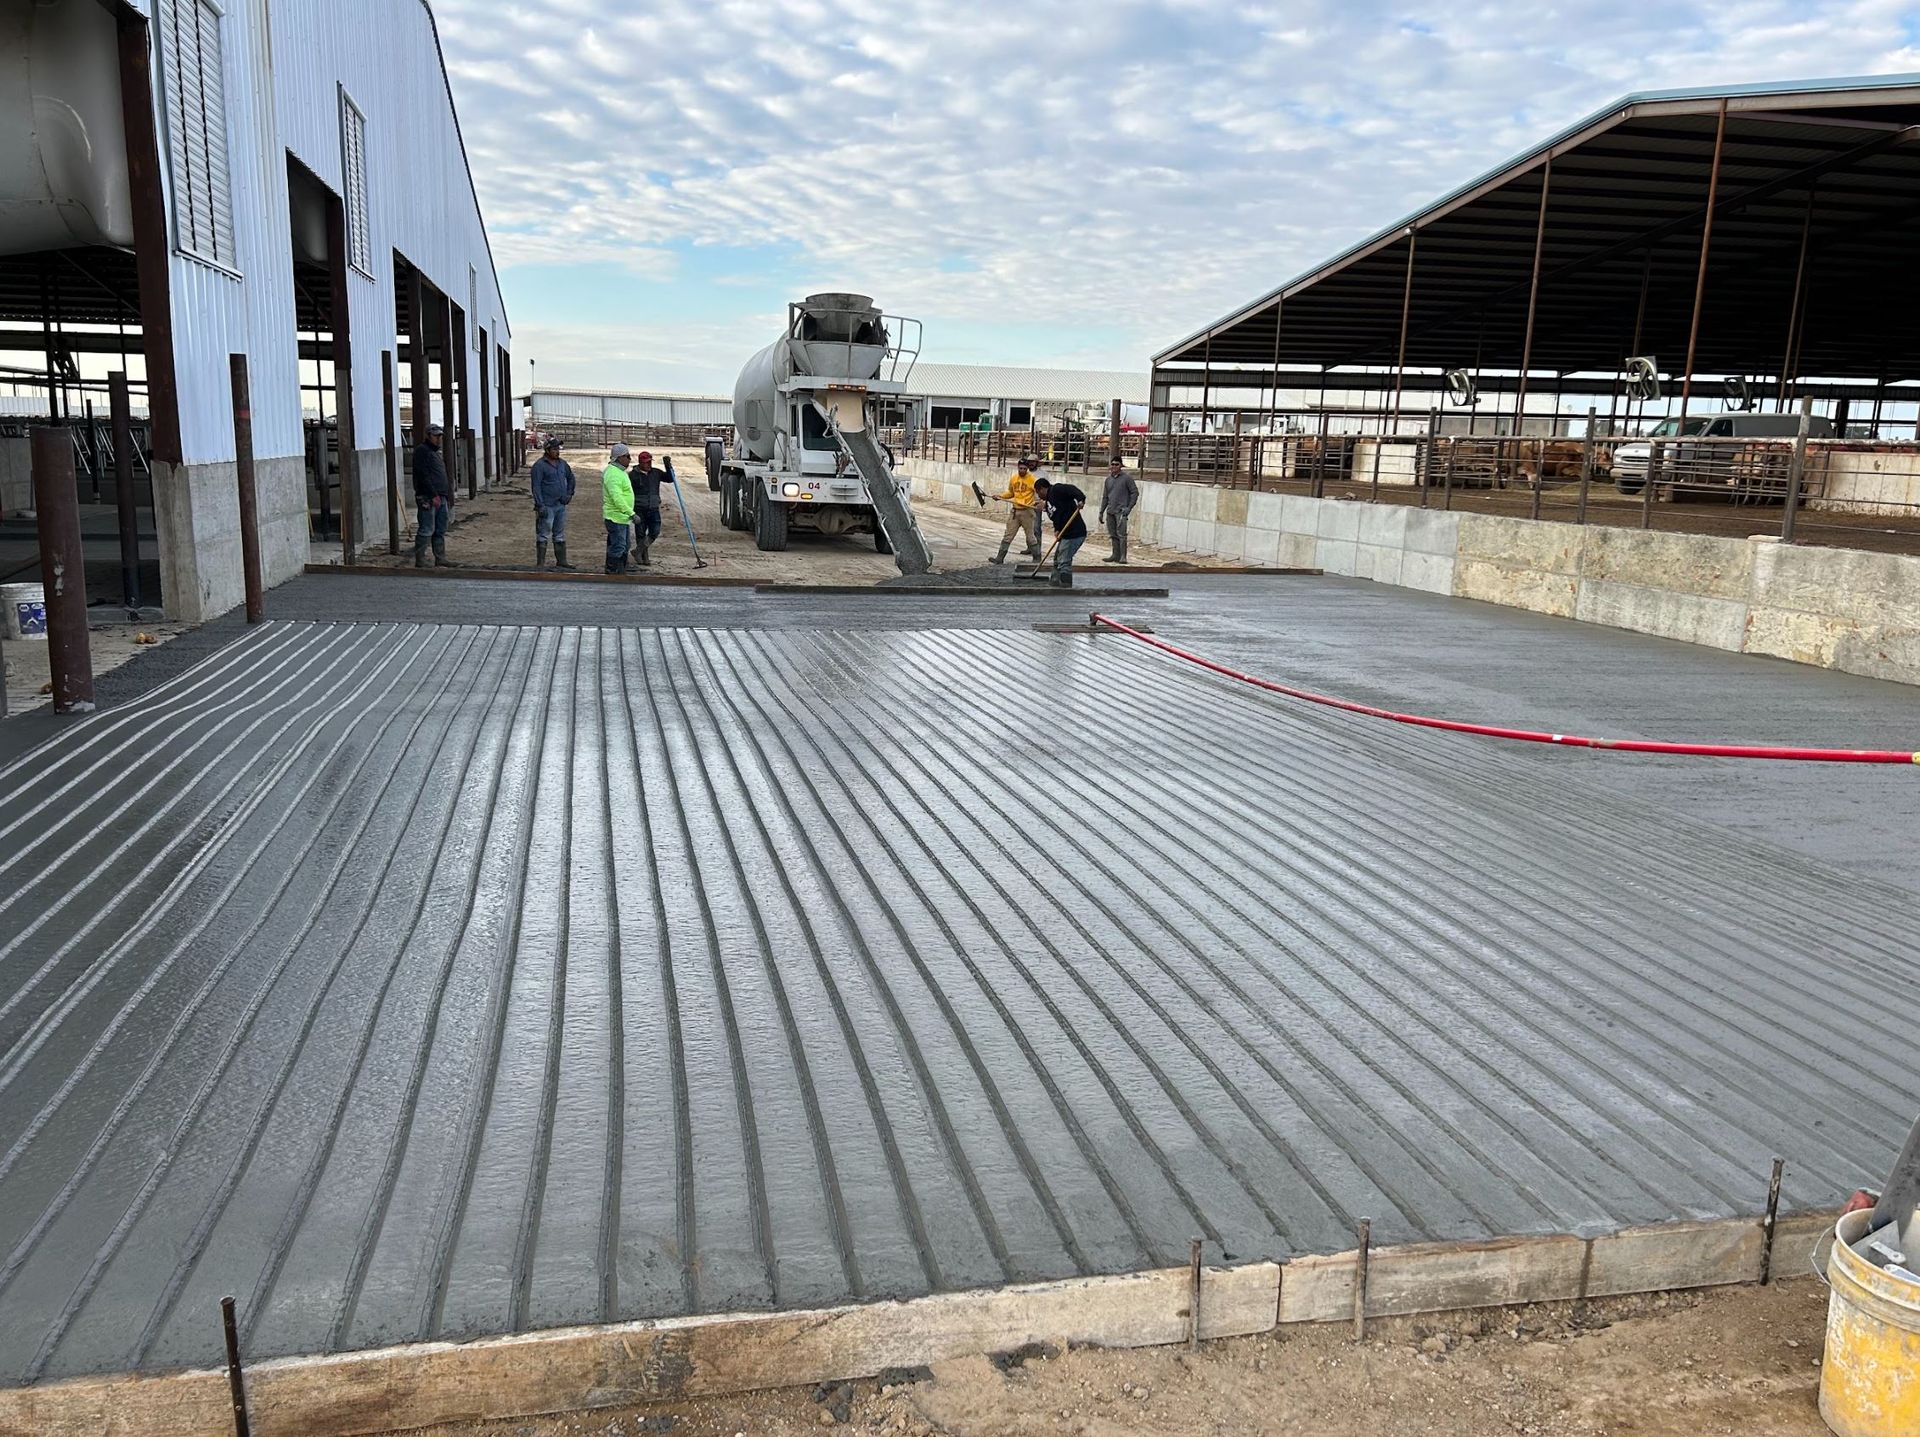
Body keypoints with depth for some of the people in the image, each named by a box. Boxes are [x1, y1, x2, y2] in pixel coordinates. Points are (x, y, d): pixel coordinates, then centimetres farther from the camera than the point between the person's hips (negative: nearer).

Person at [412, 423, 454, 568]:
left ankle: (441, 559, 16)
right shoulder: (422, 451, -7)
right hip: (427, 498, -9)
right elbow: (423, 476, -16)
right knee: (426, 530, -8)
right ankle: (420, 561, -5)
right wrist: (433, 495, -19)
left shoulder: (436, 452, 22)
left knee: (440, 531, 11)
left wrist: (447, 496, 19)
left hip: (441, 497, 9)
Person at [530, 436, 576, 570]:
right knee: (543, 536, -4)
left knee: (560, 536, 14)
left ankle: (561, 561, 22)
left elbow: (570, 478, 27)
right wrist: (540, 506, -20)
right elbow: (536, 487, -14)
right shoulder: (539, 465, -11)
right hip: (547, 507, -7)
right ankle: (540, 564, -1)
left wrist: (569, 494, 14)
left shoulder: (562, 463, 10)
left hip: (561, 506, 7)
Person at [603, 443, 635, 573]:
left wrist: (629, 513, 24)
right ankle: (612, 573, -4)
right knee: (617, 548, -8)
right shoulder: (613, 473, -18)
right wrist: (631, 513, -26)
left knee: (624, 547, 15)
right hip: (616, 517, -11)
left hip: (623, 517, 11)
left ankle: (621, 573, 22)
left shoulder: (620, 471, 17)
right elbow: (617, 498, -27)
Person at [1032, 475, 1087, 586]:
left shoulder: (1056, 490, -6)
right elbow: (1055, 518, 14)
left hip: (1075, 533, -11)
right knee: (1057, 560, 20)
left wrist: (1080, 499, -37)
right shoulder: (1048, 503, 21)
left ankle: (1066, 587, -3)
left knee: (1064, 562, -8)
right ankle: (1056, 585, 30)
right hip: (1066, 534, 11)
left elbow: (1072, 489, -20)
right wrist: (1057, 530, -5)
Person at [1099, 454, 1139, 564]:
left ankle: (1123, 556, -14)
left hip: (1121, 511, -6)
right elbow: (1105, 496, 20)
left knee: (1121, 534, -13)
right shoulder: (1108, 479, 14)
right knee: (1113, 535, 9)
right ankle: (1115, 555, 16)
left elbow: (1135, 492, -2)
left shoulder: (1127, 478, -3)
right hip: (1110, 511, 6)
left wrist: (1129, 508, -10)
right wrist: (1101, 511, 17)